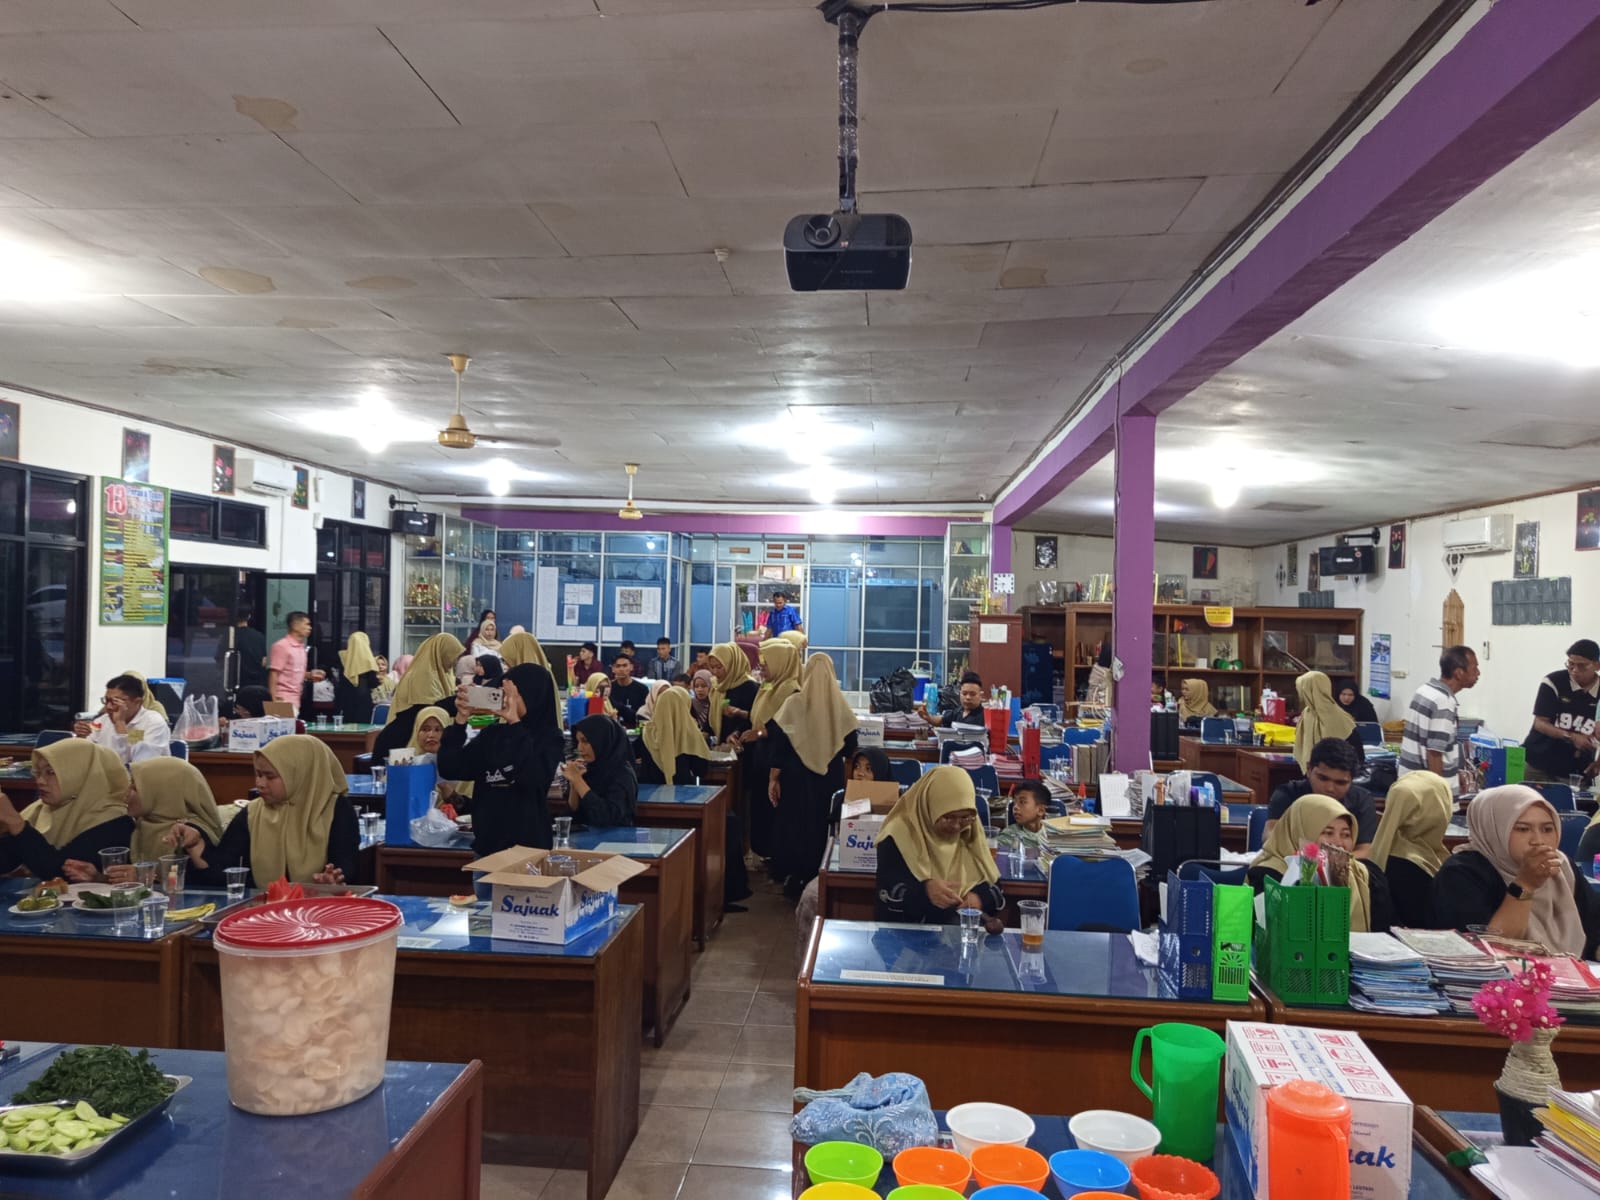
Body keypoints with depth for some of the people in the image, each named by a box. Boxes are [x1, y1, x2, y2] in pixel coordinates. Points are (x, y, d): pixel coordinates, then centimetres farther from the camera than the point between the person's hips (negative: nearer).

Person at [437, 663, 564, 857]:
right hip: (486, 842, 4)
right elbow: (449, 769, -2)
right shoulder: (492, 733, 5)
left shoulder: (549, 738, -8)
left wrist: (515, 723, -24)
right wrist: (461, 718, -10)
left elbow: (533, 778, -26)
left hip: (528, 846, -4)